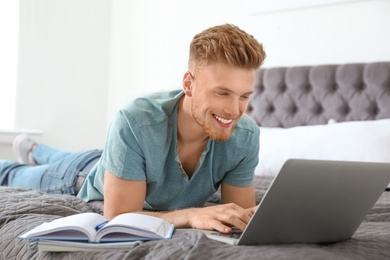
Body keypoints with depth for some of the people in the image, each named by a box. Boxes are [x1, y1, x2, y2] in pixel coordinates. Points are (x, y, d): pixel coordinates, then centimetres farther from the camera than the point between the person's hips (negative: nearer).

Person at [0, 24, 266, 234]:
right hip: (86, 180, -4)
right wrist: (190, 214, -57)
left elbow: (239, 212, -24)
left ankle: (34, 151, 68)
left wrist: (256, 216, -48)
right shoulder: (134, 122, -46)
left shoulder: (245, 136, -35)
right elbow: (119, 218, -43)